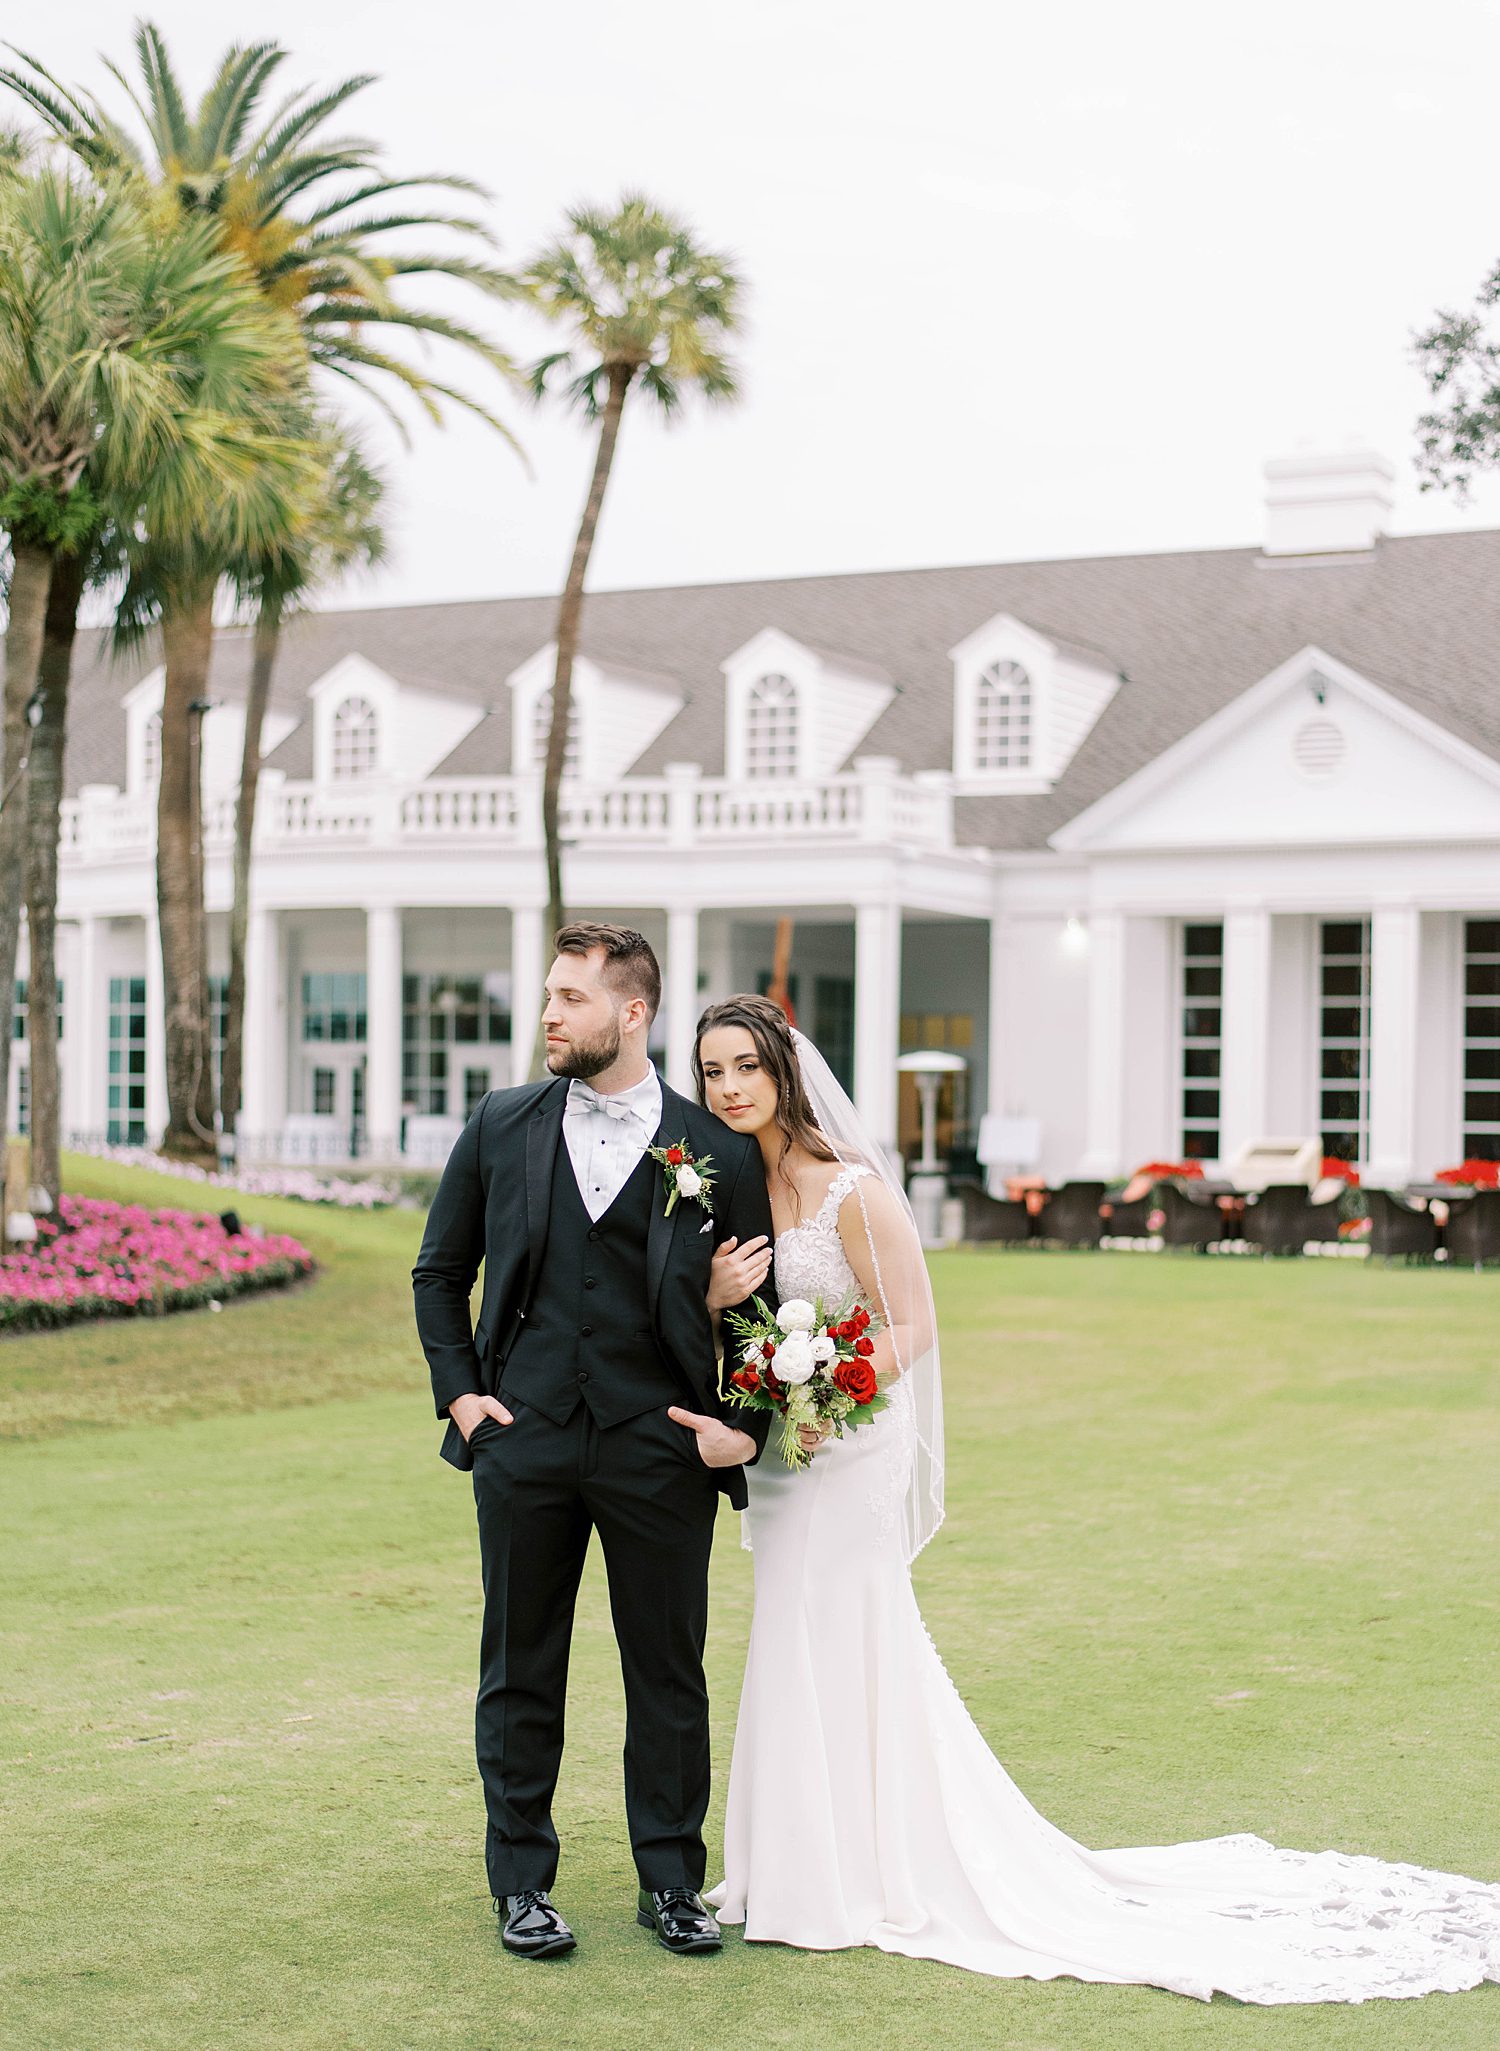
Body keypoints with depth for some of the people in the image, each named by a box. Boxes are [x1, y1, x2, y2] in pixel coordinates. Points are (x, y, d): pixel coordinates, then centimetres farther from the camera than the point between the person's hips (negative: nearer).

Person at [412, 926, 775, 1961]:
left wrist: (747, 1427, -2)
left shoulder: (718, 1153, -1)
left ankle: (672, 1884, 22)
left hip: (659, 1449, -1)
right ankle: (523, 1885, 22)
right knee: (521, 1672, 9)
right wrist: (457, 1391, 4)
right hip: (524, 1440, 1)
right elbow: (440, 1271, 13)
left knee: (669, 1674, 8)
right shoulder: (502, 1126, 4)